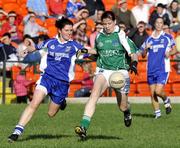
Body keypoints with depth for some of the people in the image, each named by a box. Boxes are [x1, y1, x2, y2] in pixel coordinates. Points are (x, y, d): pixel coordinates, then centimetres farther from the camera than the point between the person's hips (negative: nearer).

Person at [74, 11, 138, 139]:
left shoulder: (121, 35, -5)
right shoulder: (99, 36, 8)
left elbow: (133, 54, -4)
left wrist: (134, 63, -24)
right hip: (103, 71, 2)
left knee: (122, 107, 7)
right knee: (94, 94, -27)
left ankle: (127, 113, 49)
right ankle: (84, 127, -37)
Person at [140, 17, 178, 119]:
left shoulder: (167, 37, 4)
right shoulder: (149, 39, 12)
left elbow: (175, 50, 7)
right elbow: (143, 55, 16)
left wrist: (170, 53, -15)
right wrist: (146, 48, -6)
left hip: (163, 69, -4)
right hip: (151, 70, 4)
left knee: (158, 91, -15)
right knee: (152, 93, 3)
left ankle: (166, 100, 16)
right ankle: (157, 112, 14)